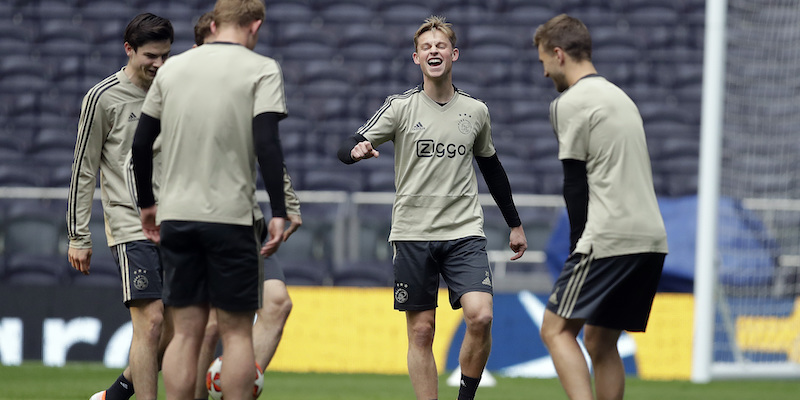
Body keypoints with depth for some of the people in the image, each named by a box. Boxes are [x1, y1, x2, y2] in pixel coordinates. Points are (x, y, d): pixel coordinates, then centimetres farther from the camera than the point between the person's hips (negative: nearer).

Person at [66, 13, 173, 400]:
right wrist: (78, 237, -3)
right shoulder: (104, 98, -3)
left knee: (176, 328, 3)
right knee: (151, 323, -15)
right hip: (131, 226, -6)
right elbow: (84, 169, 0)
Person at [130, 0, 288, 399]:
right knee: (237, 331, 3)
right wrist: (278, 212, -12)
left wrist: (147, 203, 23)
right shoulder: (261, 69, -3)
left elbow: (141, 142, 12)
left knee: (186, 332, 6)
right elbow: (266, 144, -14)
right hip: (230, 217, -4)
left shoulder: (173, 67, 10)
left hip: (175, 216, 4)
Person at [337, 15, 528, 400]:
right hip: (413, 234, -1)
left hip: (464, 233, 1)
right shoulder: (401, 106, 0)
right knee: (421, 332, 0)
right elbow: (346, 149, -5)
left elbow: (491, 167, 23)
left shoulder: (476, 111, 8)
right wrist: (357, 150, -30)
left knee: (480, 317, -17)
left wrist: (515, 224, 27)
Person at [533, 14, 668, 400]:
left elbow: (576, 186, -5)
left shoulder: (570, 103, -5)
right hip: (652, 238, 8)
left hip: (610, 237, -8)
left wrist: (578, 248, 4)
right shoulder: (620, 97, 23)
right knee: (600, 340, 13)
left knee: (557, 329, -5)